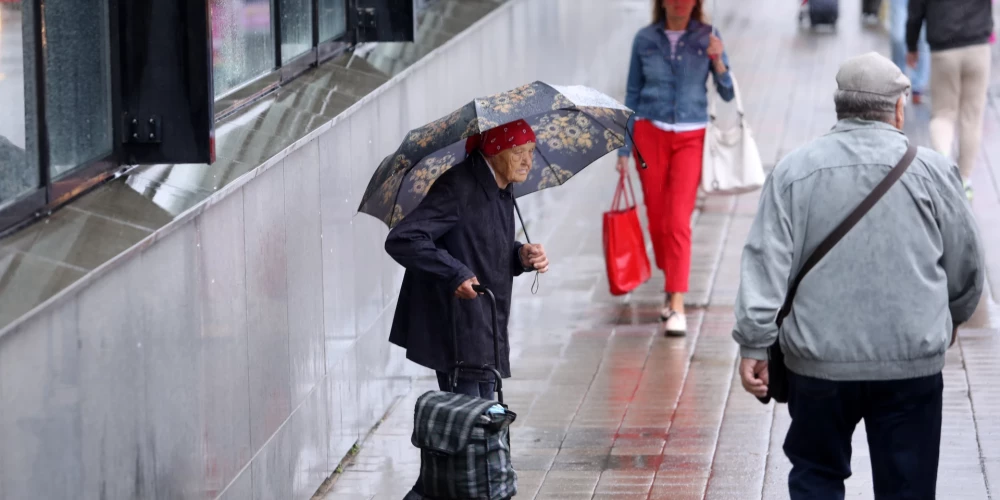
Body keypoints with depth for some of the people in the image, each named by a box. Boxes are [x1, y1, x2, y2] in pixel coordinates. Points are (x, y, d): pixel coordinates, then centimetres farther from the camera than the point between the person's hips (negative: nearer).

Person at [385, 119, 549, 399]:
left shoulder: (502, 189, 10)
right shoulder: (458, 188, -20)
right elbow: (401, 240, -28)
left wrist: (521, 256, 0)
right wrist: (455, 274, -31)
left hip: (484, 333, 9)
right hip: (455, 331, -9)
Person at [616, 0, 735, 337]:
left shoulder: (706, 38, 0)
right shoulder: (645, 40, 3)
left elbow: (728, 94, 1)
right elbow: (632, 95, 9)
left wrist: (718, 62, -18)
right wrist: (624, 148, 7)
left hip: (690, 138, -2)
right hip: (650, 134, 2)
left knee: (679, 221, -11)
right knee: (657, 219, 6)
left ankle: (677, 306, -12)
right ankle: (671, 287, 28)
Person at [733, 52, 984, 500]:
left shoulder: (793, 171, -1)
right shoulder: (931, 170, -1)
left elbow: (766, 263, -5)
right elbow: (966, 266, 8)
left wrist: (753, 344, -2)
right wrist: (950, 318, 26)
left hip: (818, 362, 1)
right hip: (912, 363, 0)